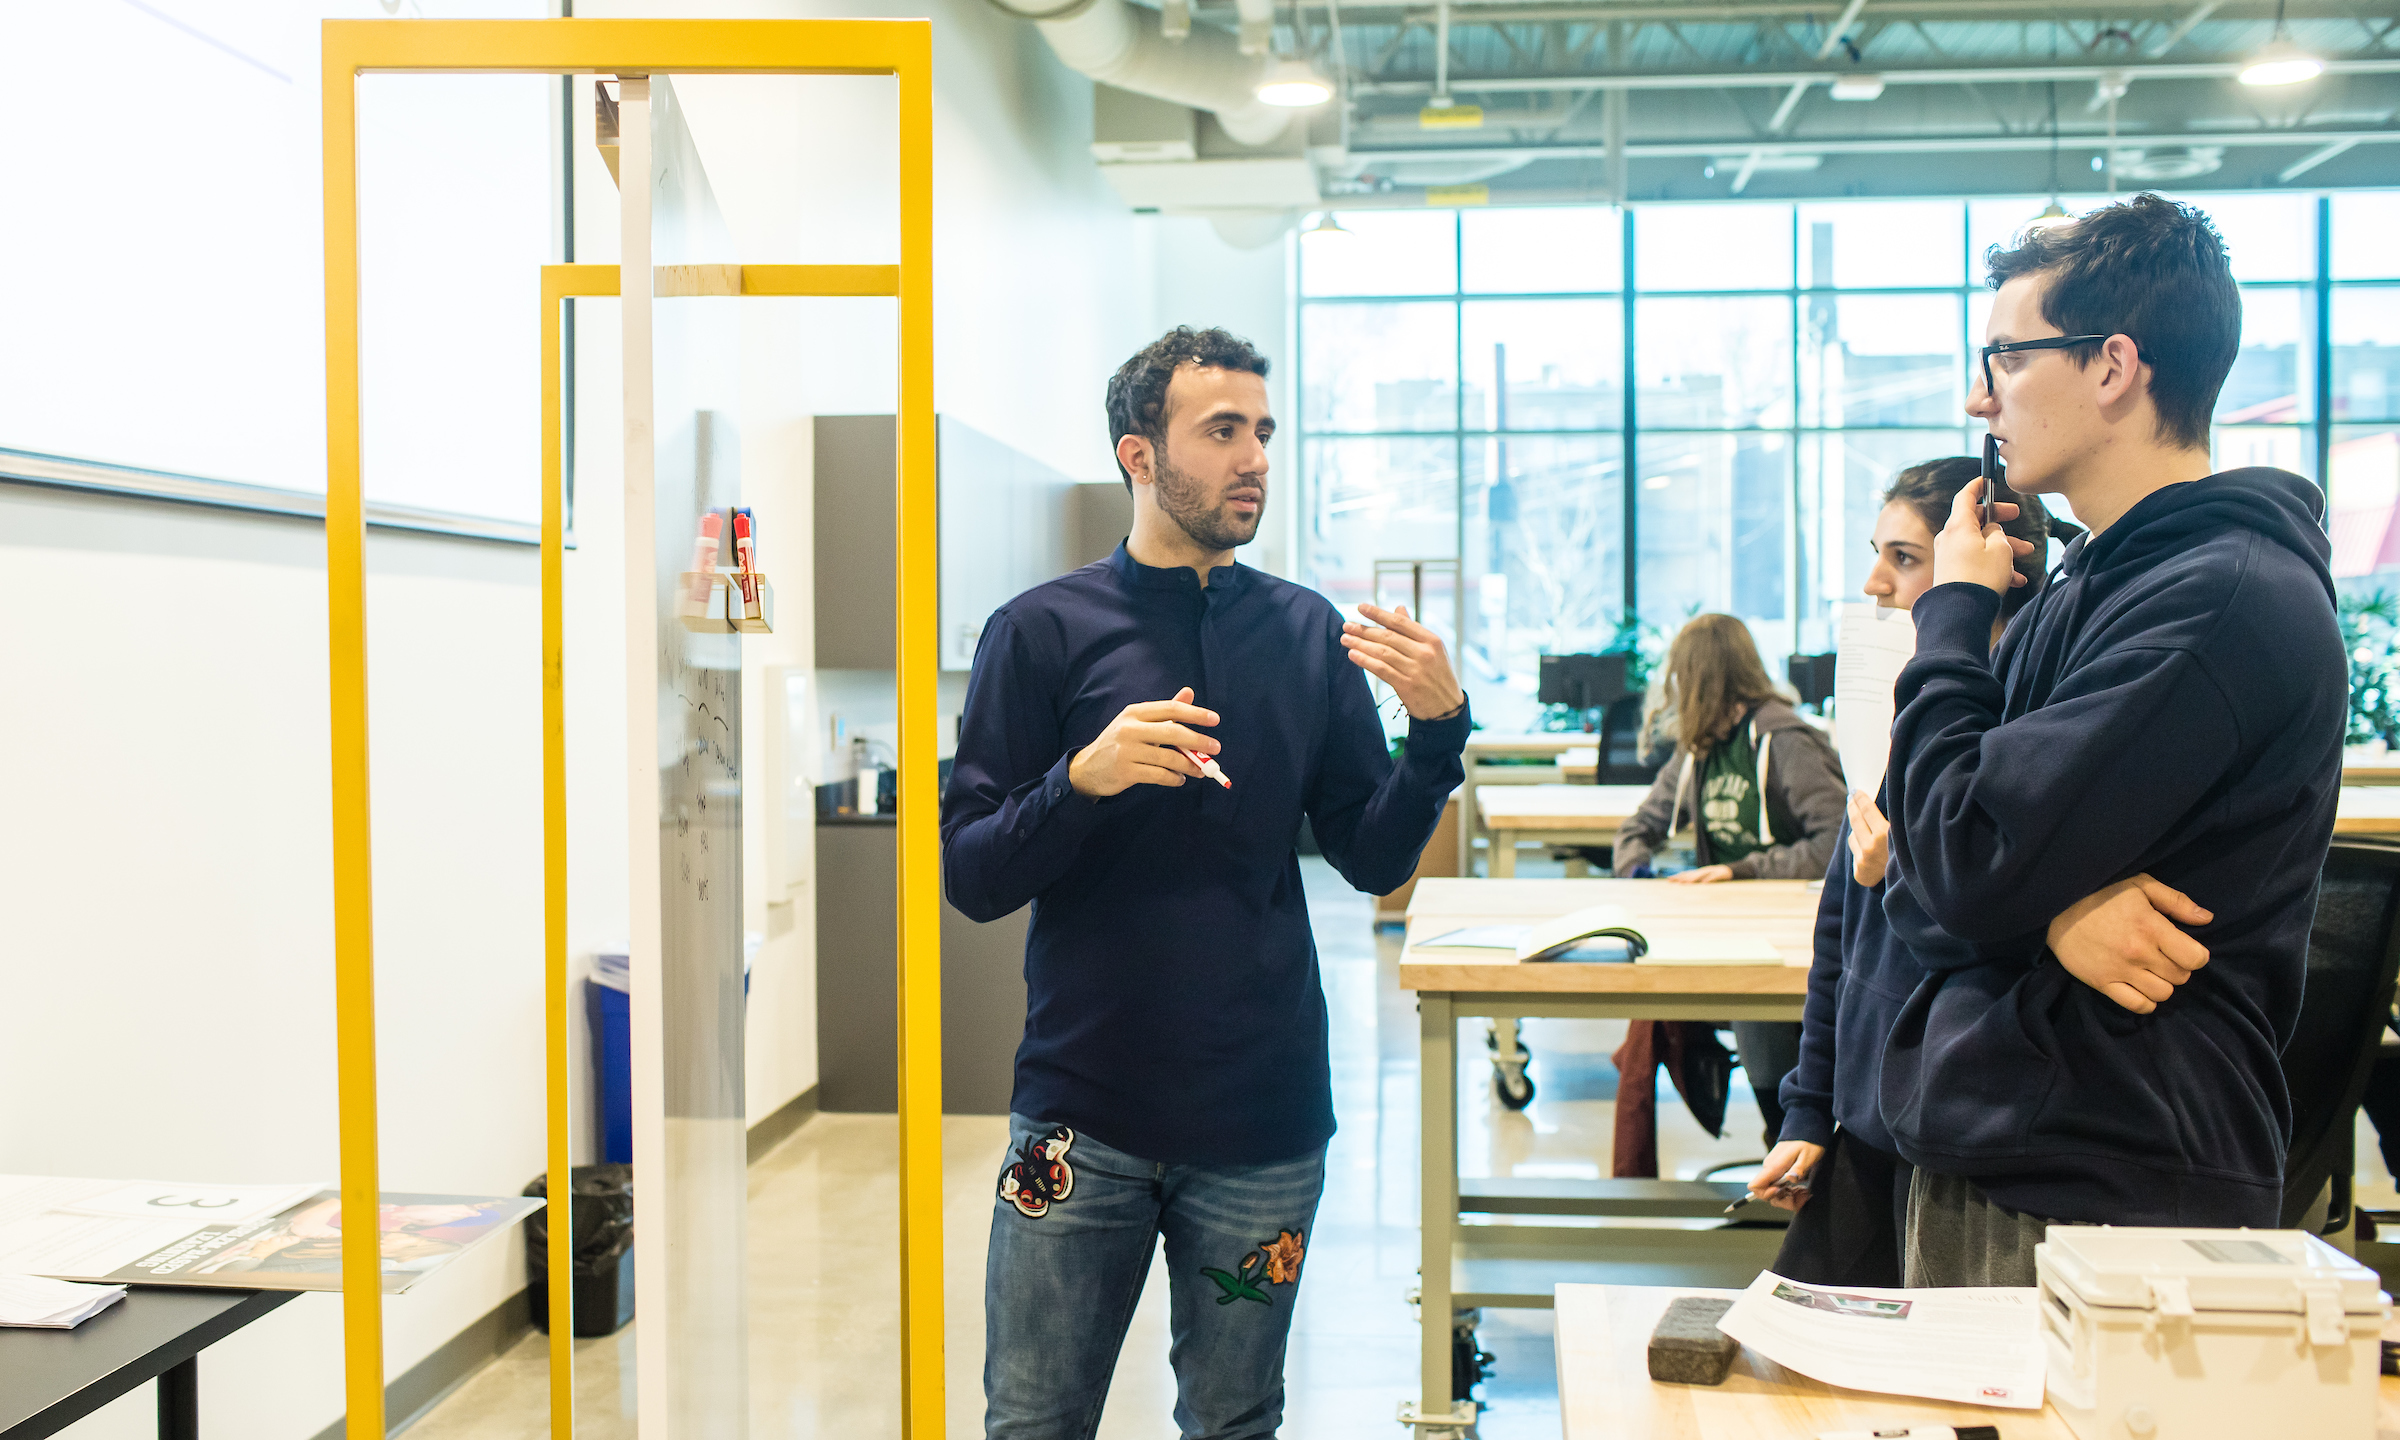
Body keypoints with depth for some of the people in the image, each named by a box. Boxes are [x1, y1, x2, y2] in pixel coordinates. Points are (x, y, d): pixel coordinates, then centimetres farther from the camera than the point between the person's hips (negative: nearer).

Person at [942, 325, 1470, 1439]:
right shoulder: (1044, 632, -3)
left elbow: (1374, 863, 5)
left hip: (1263, 1120, 2)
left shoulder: (1307, 634, 4)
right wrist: (1083, 779, -23)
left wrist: (1438, 728, -11)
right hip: (1082, 1113, -2)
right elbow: (973, 879, -6)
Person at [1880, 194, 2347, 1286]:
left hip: (2111, 1204, -9)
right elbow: (1918, 895, 9)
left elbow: (1966, 867, -23)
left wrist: (1954, 611, -8)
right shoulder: (2080, 590, 12)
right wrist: (2051, 913, -15)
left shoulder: (2223, 600, -18)